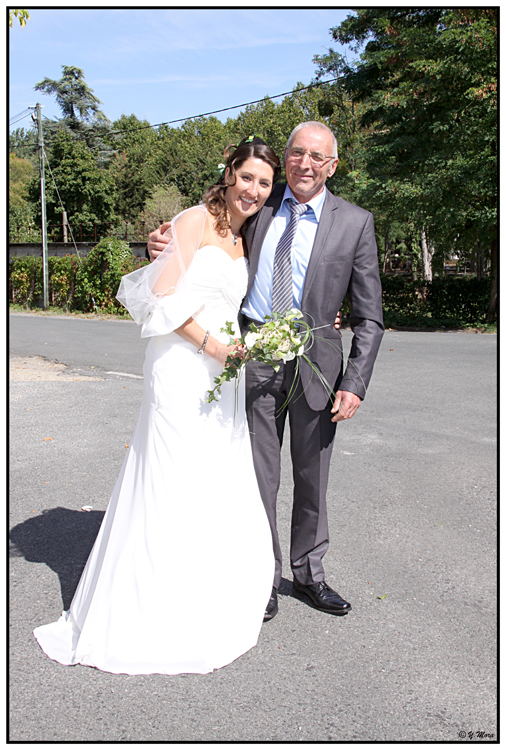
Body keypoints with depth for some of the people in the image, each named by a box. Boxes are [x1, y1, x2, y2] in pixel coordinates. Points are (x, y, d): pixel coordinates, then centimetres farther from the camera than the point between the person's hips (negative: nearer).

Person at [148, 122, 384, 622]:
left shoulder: (354, 223, 1)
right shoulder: (258, 206, 5)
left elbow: (368, 318, 1)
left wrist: (354, 384, -9)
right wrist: (164, 245, -7)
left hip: (315, 360, 0)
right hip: (253, 355, 1)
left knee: (312, 477, 12)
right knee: (258, 475, 6)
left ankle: (308, 573, 32)